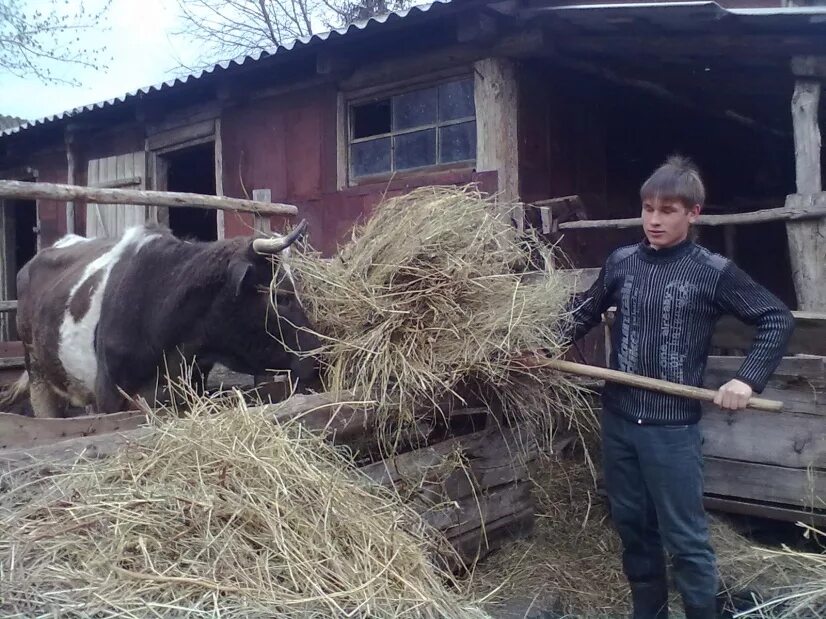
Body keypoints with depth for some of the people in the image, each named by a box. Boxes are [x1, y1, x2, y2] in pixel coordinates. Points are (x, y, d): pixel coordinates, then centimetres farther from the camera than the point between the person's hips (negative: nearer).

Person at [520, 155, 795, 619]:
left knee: (686, 538, 4)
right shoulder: (621, 262, 2)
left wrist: (748, 379, -12)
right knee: (633, 528, 17)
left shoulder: (714, 272, -8)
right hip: (618, 421, 4)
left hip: (673, 428, -4)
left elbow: (778, 319, -2)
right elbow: (586, 313, 14)